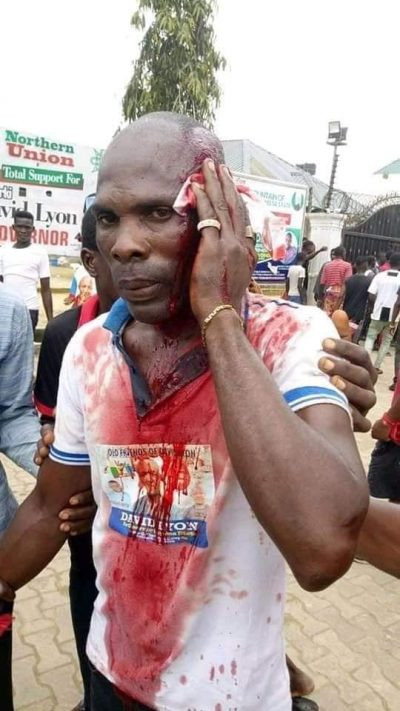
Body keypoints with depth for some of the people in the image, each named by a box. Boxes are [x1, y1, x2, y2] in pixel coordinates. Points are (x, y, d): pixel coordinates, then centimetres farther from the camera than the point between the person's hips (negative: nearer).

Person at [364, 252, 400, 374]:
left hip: (378, 313, 1)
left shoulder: (379, 276, -1)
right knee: (386, 341, 14)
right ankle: (377, 366, 17)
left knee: (370, 337, 15)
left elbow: (371, 297, -5)